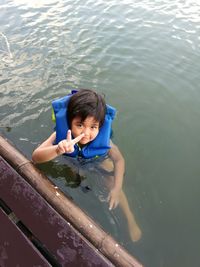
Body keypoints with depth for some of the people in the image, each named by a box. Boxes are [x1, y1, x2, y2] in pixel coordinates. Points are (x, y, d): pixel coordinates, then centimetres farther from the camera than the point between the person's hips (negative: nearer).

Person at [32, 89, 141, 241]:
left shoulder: (103, 138, -38)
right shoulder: (62, 134, -38)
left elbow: (119, 160, -23)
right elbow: (36, 157, -44)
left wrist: (116, 189, -32)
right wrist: (58, 149, -65)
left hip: (99, 160, -1)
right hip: (72, 161, 2)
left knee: (112, 183, -7)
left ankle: (131, 221, 12)